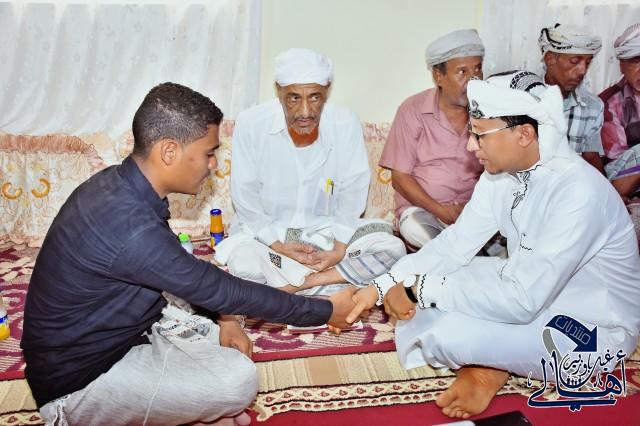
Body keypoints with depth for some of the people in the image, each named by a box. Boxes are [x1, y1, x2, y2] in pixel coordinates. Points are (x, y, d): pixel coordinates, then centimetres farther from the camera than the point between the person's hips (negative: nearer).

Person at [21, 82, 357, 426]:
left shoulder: (118, 185, -5)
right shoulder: (130, 226, -34)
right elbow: (217, 289, -25)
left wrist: (225, 318, -3)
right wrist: (325, 311, -15)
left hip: (117, 331, 8)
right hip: (78, 379, -8)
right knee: (238, 382, -19)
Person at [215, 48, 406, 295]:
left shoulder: (347, 125, -12)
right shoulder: (250, 124, -16)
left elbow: (352, 195, -6)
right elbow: (245, 199, -10)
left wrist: (339, 249, -14)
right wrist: (278, 246, -17)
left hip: (327, 230, 3)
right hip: (265, 231, -2)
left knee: (394, 248, -18)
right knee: (242, 262, -34)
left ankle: (292, 286, -17)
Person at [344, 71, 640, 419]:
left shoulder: (579, 192, -32)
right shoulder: (501, 173, -8)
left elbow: (520, 301, -35)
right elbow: (456, 242, -5)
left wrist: (419, 289, -29)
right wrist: (383, 286, -13)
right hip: (531, 292, 8)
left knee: (446, 333, -28)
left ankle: (489, 367, 2)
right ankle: (481, 365, -1)